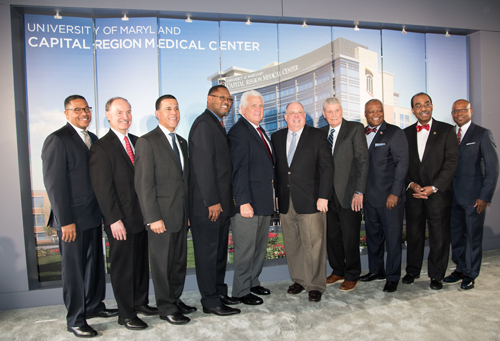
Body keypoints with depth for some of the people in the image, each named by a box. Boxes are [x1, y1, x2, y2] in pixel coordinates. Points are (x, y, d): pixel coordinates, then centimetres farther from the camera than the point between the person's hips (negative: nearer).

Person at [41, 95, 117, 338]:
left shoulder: (93, 139, 12)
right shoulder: (57, 140, -11)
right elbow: (54, 183, -15)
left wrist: (103, 210, 8)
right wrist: (65, 221, -18)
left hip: (94, 215, 7)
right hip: (72, 219, -7)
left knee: (95, 263, 17)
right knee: (74, 268, 5)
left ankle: (94, 306, 35)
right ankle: (75, 320, 21)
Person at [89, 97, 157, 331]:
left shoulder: (137, 142, 11)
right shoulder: (101, 147, -9)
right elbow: (102, 187, -14)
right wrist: (114, 219, -17)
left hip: (141, 216, 7)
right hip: (121, 220, -6)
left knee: (142, 262, 17)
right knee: (122, 266, 6)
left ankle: (140, 303, 35)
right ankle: (126, 314, 21)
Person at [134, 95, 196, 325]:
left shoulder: (181, 142, 15)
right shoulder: (147, 142, -8)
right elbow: (143, 184, -13)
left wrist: (188, 212, 12)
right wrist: (153, 218, -17)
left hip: (181, 214, 7)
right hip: (161, 215, -7)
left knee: (180, 260, 16)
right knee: (162, 262, 6)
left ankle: (176, 299, 33)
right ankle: (166, 308, 21)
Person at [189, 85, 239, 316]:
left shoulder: (218, 125, 18)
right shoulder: (204, 124, -12)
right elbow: (202, 165, -19)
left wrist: (224, 200, 14)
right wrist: (212, 201, -20)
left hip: (221, 202, 10)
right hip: (208, 203, -10)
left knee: (219, 251, 17)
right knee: (208, 252, 2)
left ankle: (219, 293, 31)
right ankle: (210, 301, 15)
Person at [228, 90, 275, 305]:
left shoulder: (260, 131, 16)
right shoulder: (238, 132, -12)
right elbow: (239, 170, -18)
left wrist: (272, 197, 16)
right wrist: (244, 201, -22)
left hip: (264, 201, 9)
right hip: (249, 201, -9)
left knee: (260, 247, 18)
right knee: (245, 249, 2)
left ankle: (253, 282, 34)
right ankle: (241, 291, 17)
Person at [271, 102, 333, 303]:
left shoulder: (317, 136, 1)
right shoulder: (277, 137, 12)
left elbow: (327, 167, -3)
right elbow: (275, 167, 10)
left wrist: (323, 196, -10)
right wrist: (276, 195, 4)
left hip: (310, 201, -3)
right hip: (286, 202, 4)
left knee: (313, 245, 1)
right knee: (292, 245, 12)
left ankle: (315, 286, 16)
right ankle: (299, 280, 29)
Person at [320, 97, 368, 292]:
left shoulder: (355, 128, -3)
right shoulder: (321, 133, 11)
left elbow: (362, 161, -8)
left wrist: (359, 191, -14)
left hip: (349, 194, -4)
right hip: (328, 193, 5)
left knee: (350, 237, 5)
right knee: (332, 235, 12)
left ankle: (352, 276, 23)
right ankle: (338, 271, 31)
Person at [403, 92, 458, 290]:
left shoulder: (446, 130, 1)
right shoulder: (406, 133, 10)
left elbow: (451, 162, -5)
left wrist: (433, 188, -13)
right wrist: (411, 184, -7)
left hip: (438, 193, -2)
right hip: (413, 193, 2)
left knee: (439, 236, 4)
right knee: (413, 234, 9)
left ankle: (436, 275, 20)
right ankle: (412, 270, 25)